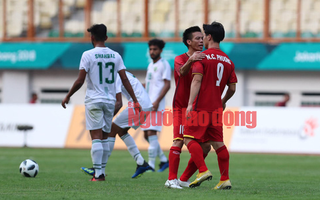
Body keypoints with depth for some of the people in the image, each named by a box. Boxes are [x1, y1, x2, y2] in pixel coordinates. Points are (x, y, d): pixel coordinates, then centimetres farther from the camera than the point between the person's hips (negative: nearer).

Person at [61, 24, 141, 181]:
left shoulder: (88, 55, -8)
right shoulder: (115, 56, 6)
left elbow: (80, 81, -10)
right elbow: (125, 80, 2)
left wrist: (68, 96, 2)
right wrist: (135, 100, 4)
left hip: (93, 101, -4)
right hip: (110, 100, 4)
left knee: (96, 137, -7)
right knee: (104, 137, 14)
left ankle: (98, 174, -12)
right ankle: (102, 171, 16)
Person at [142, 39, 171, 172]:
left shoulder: (164, 64, -5)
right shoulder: (150, 65, 21)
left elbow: (167, 85, -12)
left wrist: (157, 101, -20)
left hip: (156, 105, -9)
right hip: (147, 105, 9)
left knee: (151, 133, -14)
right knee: (147, 135, 8)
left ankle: (151, 165, -13)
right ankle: (164, 160, 17)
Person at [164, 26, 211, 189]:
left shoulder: (203, 60, 10)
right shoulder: (180, 59, -6)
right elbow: (182, 72, -29)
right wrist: (190, 60, -49)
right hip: (181, 108, -6)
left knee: (205, 146, 1)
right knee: (179, 141, -20)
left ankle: (184, 179, 11)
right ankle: (172, 179, -18)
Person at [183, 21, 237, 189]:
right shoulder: (228, 61, 12)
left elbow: (197, 80, -16)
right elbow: (232, 88, 13)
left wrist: (190, 103, -21)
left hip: (200, 106, -6)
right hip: (216, 109, 6)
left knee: (190, 138, -2)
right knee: (218, 143, 9)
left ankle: (203, 171, -17)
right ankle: (225, 180, 5)